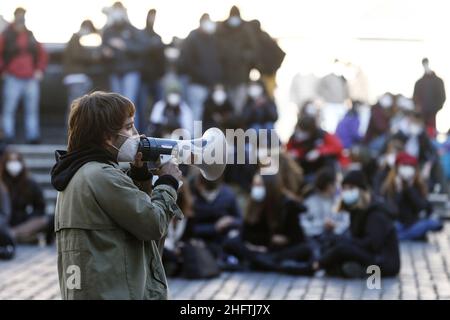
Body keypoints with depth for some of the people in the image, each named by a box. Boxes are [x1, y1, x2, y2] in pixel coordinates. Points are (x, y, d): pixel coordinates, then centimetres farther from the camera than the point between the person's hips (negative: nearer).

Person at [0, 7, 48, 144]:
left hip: (31, 80, 3)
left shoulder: (31, 36, 11)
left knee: (32, 109, 3)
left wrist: (40, 70, 8)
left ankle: (32, 136, 7)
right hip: (13, 80, -3)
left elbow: (42, 54, 19)